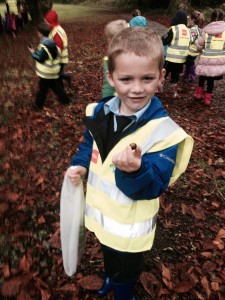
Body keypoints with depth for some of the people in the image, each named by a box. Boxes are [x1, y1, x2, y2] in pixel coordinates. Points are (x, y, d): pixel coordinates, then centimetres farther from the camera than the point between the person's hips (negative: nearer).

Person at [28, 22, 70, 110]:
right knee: (54, 85, 22)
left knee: (43, 88, 7)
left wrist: (33, 52, -6)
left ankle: (39, 104, 23)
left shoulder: (44, 45, -24)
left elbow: (40, 58, -20)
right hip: (52, 70, 8)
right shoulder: (51, 42, 4)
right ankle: (65, 99, 30)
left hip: (46, 72, -8)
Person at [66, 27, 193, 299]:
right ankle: (110, 278, 70)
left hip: (131, 225, -5)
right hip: (101, 211, 6)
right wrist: (80, 165, -11)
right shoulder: (99, 112, -11)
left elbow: (152, 187, -28)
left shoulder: (164, 132, -28)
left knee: (126, 270, 25)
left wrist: (135, 171, -48)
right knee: (108, 254, 36)